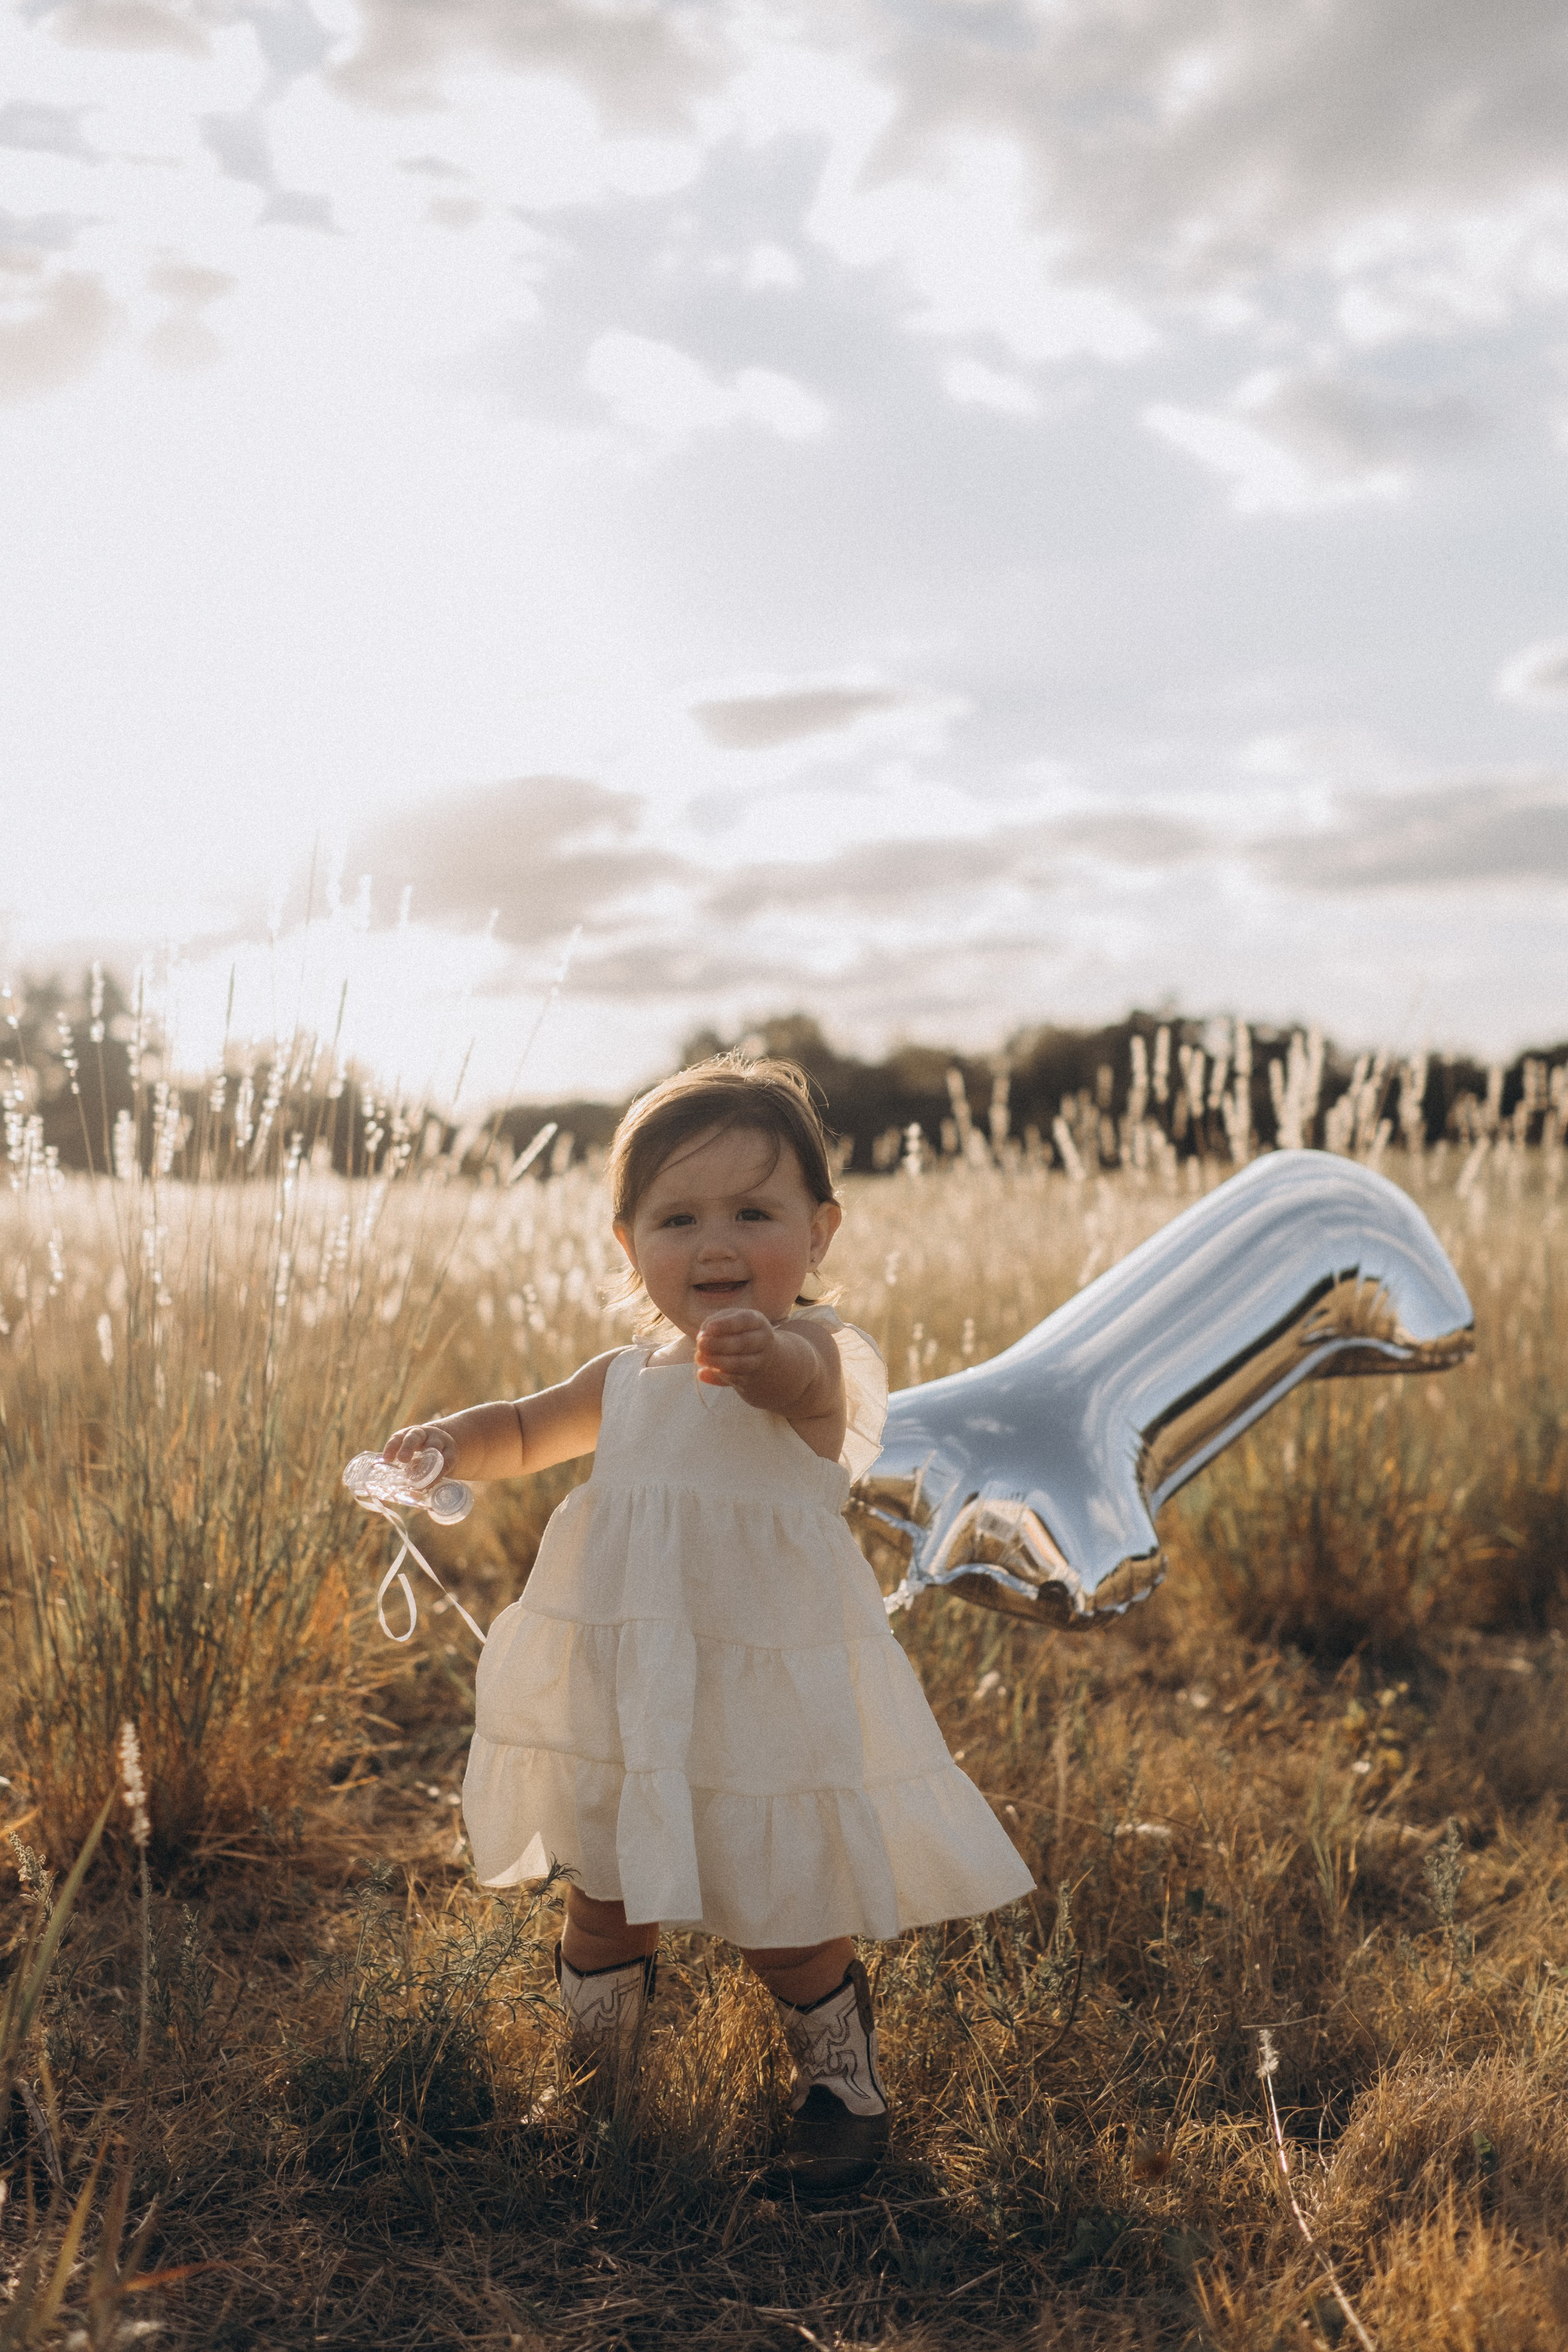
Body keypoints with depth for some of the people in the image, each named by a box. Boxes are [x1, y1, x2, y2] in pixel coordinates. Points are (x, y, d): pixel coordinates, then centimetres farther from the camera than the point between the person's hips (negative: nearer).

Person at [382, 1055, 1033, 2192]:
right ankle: (597, 2049, 51)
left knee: (787, 1917, 4)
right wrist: (449, 1441, 0)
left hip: (770, 1701, -6)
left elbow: (801, 1376, -42)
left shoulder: (815, 1354, -16)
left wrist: (760, 1355, -67)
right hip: (628, 1701, 6)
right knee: (606, 1901, 19)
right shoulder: (632, 1376, 5)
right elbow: (531, 1431, 22)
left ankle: (838, 2068, 36)